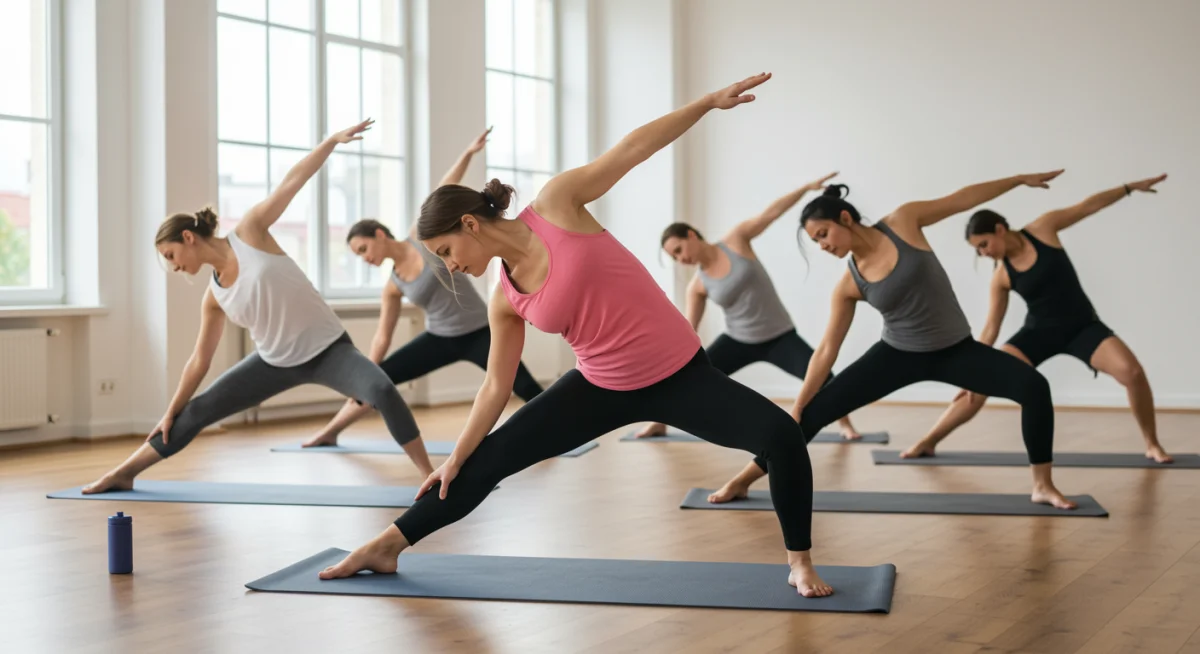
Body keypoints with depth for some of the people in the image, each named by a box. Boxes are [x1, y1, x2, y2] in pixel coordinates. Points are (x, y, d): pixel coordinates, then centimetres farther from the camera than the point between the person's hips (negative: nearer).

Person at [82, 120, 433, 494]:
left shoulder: (250, 232, -10)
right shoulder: (214, 296, 2)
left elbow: (293, 181, -14)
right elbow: (199, 360, 9)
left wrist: (333, 140, -21)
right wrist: (171, 411, 12)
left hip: (328, 349, -5)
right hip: (276, 361, 5)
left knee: (382, 390, -33)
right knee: (197, 412, 4)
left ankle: (431, 476, -26)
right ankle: (121, 475, 16)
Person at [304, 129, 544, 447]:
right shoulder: (393, 287, 0)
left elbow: (444, 193, -13)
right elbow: (383, 336, 6)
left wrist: (469, 152, -20)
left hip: (479, 334, -4)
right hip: (439, 339, 4)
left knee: (527, 390, -19)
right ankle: (329, 433, 15)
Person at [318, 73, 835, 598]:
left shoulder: (556, 205, -13)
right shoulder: (506, 302, -2)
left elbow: (634, 147, -10)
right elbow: (495, 388, 6)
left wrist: (710, 101, -12)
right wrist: (454, 459, 8)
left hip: (678, 374, -4)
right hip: (604, 388, 4)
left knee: (780, 436, -24)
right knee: (490, 458, 3)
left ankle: (800, 563, -4)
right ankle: (385, 547, 17)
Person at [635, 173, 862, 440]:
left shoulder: (736, 240, -11)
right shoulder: (698, 286, -5)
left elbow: (771, 213, -15)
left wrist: (807, 187, -23)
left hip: (779, 337, -2)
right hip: (738, 341, 2)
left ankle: (846, 426, -4)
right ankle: (659, 424, 16)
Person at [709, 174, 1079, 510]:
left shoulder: (903, 222, -13)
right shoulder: (849, 286, -10)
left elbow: (963, 199, -1)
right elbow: (827, 349, -5)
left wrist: (1021, 179, 5)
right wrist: (797, 405, -6)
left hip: (955, 350, 0)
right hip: (899, 355, 0)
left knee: (1033, 386, -19)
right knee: (816, 410, -8)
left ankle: (1042, 485, -4)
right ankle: (742, 481, 3)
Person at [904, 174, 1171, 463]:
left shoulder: (1043, 228, -11)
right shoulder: (1001, 277, -9)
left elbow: (1089, 206, 0)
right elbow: (991, 328, -5)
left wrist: (1131, 187, 3)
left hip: (1082, 325, 0)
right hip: (1039, 331, 1)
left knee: (1132, 372, -22)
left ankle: (1152, 444, -1)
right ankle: (927, 443, -4)